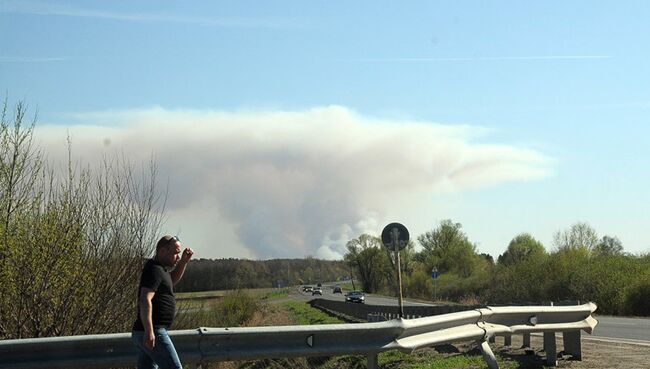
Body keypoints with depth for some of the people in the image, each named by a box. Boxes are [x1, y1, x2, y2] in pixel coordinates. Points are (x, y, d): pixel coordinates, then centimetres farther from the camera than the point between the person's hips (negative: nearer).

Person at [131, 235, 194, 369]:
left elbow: (172, 279, 38)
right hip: (154, 333, -10)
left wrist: (184, 261, 21)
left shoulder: (158, 268, 18)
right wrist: (149, 331, -30)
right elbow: (145, 300, -23)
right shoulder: (154, 270, -12)